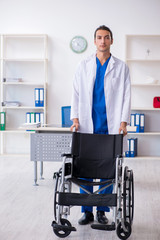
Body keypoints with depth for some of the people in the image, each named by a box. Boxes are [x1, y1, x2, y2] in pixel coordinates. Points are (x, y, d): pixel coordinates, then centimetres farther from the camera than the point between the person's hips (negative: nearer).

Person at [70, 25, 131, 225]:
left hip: (110, 127, -1)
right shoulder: (84, 66, 11)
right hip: (87, 126, 1)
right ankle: (87, 211, 12)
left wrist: (123, 122, -7)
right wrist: (75, 118, -2)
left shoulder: (121, 67, 8)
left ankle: (102, 211, 13)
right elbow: (76, 94, 9)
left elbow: (126, 96, 4)